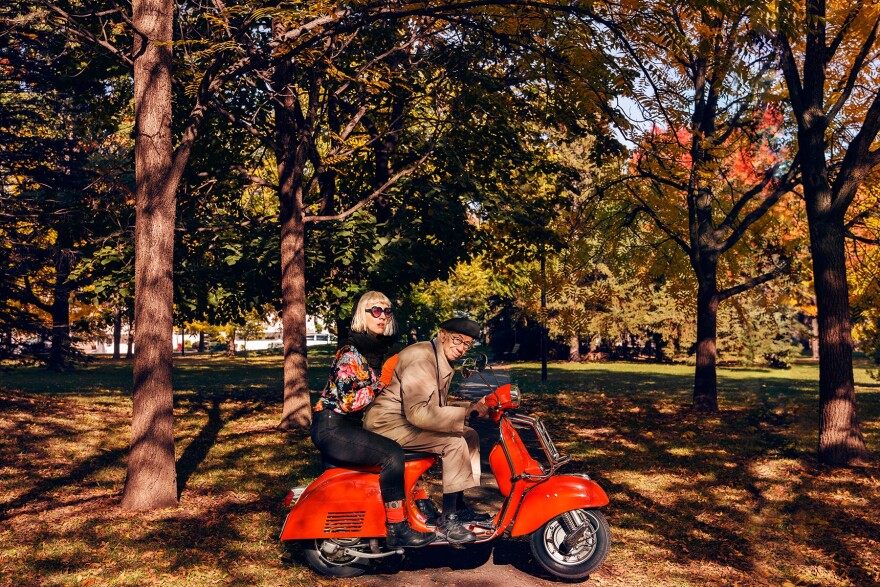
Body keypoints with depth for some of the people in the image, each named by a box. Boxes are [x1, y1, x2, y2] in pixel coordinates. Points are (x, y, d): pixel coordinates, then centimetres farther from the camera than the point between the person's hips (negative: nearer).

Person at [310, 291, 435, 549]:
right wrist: (381, 383, -17)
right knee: (391, 454, -26)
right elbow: (347, 401, -22)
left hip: (354, 424, 10)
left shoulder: (379, 348, 12)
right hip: (332, 428, -9)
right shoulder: (351, 351, -15)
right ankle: (397, 529, -20)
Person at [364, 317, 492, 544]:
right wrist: (465, 412, -28)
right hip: (390, 424, -11)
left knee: (469, 435, 7)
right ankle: (447, 520, -15)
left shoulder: (442, 362, 13)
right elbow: (418, 412, -30)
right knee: (454, 443, -23)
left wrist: (473, 408, -3)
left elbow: (438, 409, 13)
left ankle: (459, 506, 13)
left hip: (408, 421, 11)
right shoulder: (421, 358, -21)